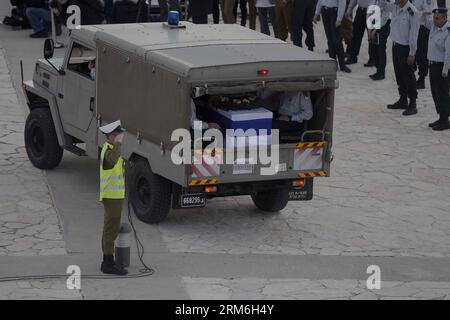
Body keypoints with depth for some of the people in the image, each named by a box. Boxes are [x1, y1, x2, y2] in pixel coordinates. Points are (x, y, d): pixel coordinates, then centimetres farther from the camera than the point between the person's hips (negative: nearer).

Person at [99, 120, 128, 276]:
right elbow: (112, 160, -42)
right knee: (112, 229, -9)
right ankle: (109, 263, -8)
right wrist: (118, 143, -38)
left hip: (113, 194, 10)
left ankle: (107, 261, 19)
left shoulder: (110, 147, 13)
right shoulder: (108, 149, -19)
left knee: (110, 228, 13)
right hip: (112, 195, -10)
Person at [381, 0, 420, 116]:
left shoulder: (412, 12, -21)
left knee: (408, 76, -2)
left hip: (405, 48, -8)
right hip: (395, 45, 8)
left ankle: (413, 105, 5)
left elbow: (413, 34, -19)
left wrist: (412, 54, -17)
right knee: (399, 75, 16)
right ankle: (403, 100, 29)